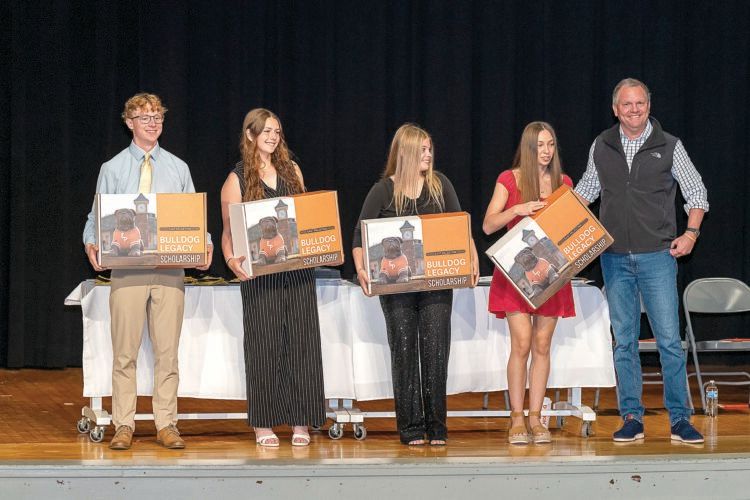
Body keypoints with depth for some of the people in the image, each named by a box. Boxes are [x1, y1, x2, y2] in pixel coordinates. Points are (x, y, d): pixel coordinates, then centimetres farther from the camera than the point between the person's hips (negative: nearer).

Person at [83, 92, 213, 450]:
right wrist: (91, 244, -13)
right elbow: (97, 217, 7)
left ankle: (166, 425, 7)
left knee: (167, 351, 1)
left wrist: (205, 245, -8)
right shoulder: (113, 169, 9)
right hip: (127, 268, -1)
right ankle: (123, 426, 4)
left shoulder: (178, 169, 13)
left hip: (170, 269, 1)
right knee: (125, 351, -1)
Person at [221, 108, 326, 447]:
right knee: (264, 345, -2)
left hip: (298, 271, 3)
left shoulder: (291, 171, 13)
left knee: (300, 341, 1)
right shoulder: (237, 179, 1)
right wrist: (232, 260, -19)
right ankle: (263, 424, 4)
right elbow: (229, 231, -1)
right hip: (260, 273, -3)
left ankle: (300, 422, 6)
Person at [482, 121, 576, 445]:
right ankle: (517, 420, -4)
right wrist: (516, 209, -20)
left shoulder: (563, 183, 9)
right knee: (521, 343, -10)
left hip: (550, 270, 3)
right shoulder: (509, 180, 1)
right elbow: (488, 226, -4)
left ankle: (536, 419, 7)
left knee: (542, 345, 2)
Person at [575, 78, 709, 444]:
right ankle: (631, 418, 9)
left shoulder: (669, 146, 0)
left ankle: (680, 419, -1)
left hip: (657, 256, -2)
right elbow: (586, 189, 21)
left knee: (669, 339, -5)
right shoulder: (601, 147, 7)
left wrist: (690, 233, -4)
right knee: (624, 340, 4)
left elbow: (696, 193, 7)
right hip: (615, 258, 2)